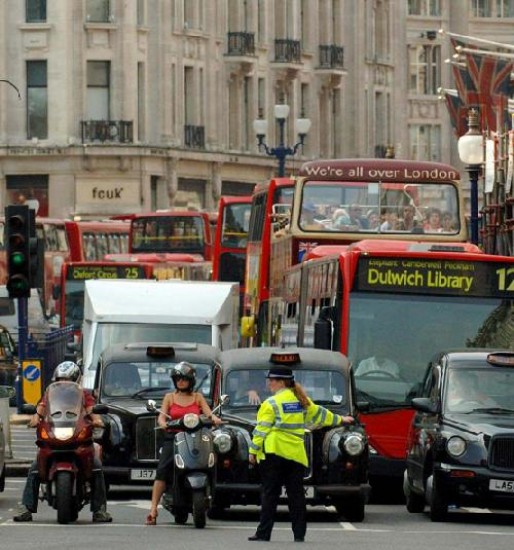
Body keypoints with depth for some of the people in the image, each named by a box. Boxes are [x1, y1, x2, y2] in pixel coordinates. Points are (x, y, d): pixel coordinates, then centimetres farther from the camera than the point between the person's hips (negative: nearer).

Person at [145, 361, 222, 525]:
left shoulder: (198, 397, 16)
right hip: (174, 438, -1)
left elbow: (208, 413, 5)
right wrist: (162, 423, -19)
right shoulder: (170, 397, 15)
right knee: (162, 471, -19)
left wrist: (214, 418, -18)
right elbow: (162, 416, 4)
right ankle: (153, 510, -21)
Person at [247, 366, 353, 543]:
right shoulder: (301, 400, 13)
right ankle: (299, 533, 6)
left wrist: (253, 450, -3)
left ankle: (264, 533, -6)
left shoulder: (271, 404, -5)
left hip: (274, 454, -5)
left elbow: (262, 429, -9)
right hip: (296, 455, 5)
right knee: (296, 494, 7)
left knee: (270, 494, -4)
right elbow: (319, 413, 26)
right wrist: (339, 419, 42)